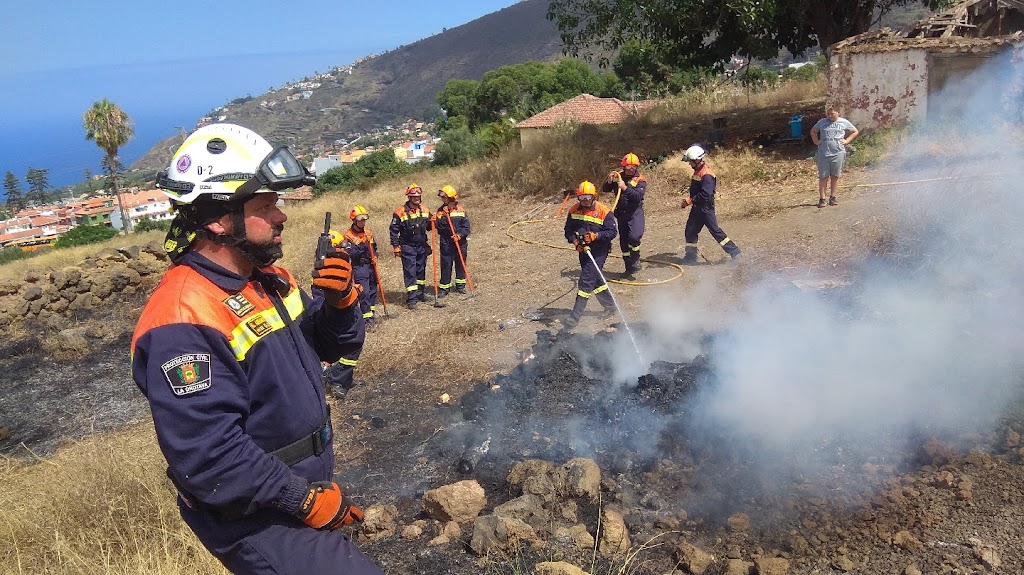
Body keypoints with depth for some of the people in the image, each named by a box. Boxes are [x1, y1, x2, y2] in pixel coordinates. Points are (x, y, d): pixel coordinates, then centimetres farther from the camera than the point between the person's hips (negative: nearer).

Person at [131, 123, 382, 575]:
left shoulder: (268, 280, 2)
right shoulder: (185, 322, -27)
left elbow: (333, 345, 11)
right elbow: (209, 457, -29)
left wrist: (340, 300, -10)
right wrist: (307, 499, -20)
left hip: (304, 485, 9)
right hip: (258, 518, -9)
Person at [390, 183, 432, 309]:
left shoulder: (425, 210, 6)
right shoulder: (400, 212, -9)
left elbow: (429, 227, 15)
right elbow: (394, 230, -6)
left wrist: (432, 222, -8)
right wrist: (396, 246, -9)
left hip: (422, 246, 5)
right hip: (408, 247, -5)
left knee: (421, 271, 15)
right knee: (410, 273, -6)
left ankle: (421, 294, 29)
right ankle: (411, 299, -5)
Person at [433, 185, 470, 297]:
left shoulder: (461, 210, 1)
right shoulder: (440, 211, 3)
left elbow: (466, 227, -3)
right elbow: (438, 227, -7)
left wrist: (459, 235, -18)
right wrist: (442, 217, -21)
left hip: (460, 243, 0)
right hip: (446, 244, 0)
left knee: (461, 264, 9)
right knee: (445, 265, 0)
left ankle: (460, 285, 23)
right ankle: (444, 288, 8)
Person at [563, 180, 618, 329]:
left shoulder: (604, 211, -13)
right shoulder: (574, 210, 2)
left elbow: (612, 232, -14)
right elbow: (568, 230, 4)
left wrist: (595, 236, -27)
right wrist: (575, 241, -15)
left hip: (599, 251, -7)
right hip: (583, 250, 7)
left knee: (586, 281, -10)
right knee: (595, 280, 18)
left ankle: (574, 317, -7)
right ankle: (610, 306, 39)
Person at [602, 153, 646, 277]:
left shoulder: (640, 180, -9)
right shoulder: (618, 176, 2)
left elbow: (638, 196, -23)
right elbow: (605, 190, 4)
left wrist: (625, 188, -32)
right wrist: (609, 181, -16)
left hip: (635, 212, -4)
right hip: (621, 213, 4)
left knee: (634, 236, -25)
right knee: (623, 240, 10)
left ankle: (635, 259, 2)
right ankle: (629, 267, 23)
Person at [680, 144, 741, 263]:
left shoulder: (706, 174, -23)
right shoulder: (698, 170, 9)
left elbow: (706, 194, -30)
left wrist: (690, 200, -24)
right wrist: (689, 200, 12)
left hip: (706, 208, -10)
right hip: (698, 207, 10)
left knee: (715, 230, -5)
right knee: (690, 231, 12)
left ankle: (734, 251, 3)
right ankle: (691, 256, 22)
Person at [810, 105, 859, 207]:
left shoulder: (844, 122, 6)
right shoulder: (822, 122, 7)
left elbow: (855, 132, 17)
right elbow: (813, 131, 22)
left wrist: (846, 141, 4)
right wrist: (816, 141, 8)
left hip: (838, 154, 0)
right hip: (823, 154, 0)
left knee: (835, 176, 6)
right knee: (823, 177, -1)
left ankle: (832, 198, 16)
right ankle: (822, 198, 4)